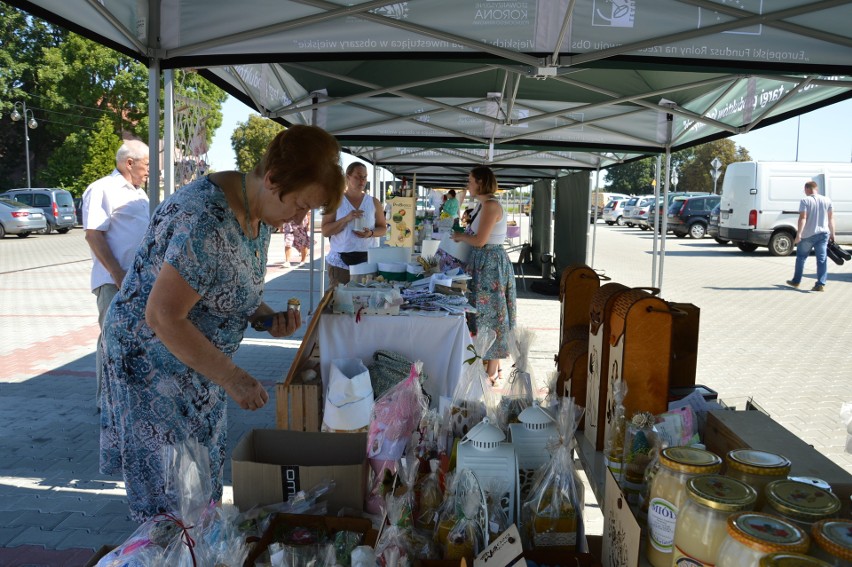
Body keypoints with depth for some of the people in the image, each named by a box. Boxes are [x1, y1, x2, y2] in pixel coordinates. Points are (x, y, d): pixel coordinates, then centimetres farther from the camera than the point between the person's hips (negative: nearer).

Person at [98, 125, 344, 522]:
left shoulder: (257, 212, -2)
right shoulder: (206, 222, -32)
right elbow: (163, 317, -28)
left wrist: (266, 318, -6)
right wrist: (231, 378, -25)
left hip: (196, 360, 9)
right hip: (152, 361, -9)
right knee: (169, 493, 5)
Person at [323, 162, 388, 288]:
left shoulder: (374, 202, 9)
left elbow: (383, 228, 13)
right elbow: (325, 231, -4)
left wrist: (371, 233, -9)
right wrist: (346, 219, -18)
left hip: (366, 260, 2)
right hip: (340, 260, -2)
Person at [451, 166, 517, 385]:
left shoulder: (491, 205, -17)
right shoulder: (482, 204, 13)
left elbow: (479, 240, -21)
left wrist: (460, 236, -5)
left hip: (491, 262, -10)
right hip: (482, 262, 10)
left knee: (489, 313, -2)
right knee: (482, 311, 15)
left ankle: (492, 372, 9)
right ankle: (488, 363, 26)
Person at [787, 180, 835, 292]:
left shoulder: (805, 201, -9)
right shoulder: (827, 200, 6)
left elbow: (803, 218, -17)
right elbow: (831, 218, 9)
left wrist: (799, 234, -19)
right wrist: (832, 233, 15)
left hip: (808, 234, -3)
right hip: (823, 233, 4)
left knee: (801, 257, 12)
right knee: (822, 259, 3)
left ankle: (796, 281, 21)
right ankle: (821, 284, -3)